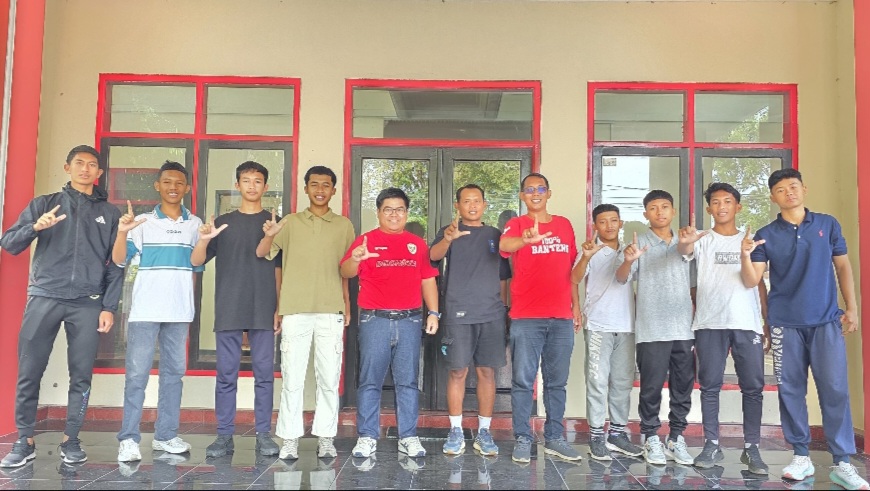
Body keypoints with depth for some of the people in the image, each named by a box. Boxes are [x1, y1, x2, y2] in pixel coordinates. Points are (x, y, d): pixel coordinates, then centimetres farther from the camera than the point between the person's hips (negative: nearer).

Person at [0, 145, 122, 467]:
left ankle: (71, 440, 12)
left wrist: (110, 307, 0)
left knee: (81, 376, 1)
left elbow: (116, 265, 9)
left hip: (88, 304, 0)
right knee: (29, 373, 0)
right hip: (44, 298, 0)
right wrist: (35, 227, -14)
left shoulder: (109, 213, 13)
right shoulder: (43, 204, 13)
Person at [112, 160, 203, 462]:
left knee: (174, 372, 7)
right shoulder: (143, 222, 3)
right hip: (145, 309, -3)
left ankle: (166, 435, 14)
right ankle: (129, 438, 1)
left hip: (180, 310, 3)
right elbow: (119, 260, -3)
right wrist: (122, 232, -20)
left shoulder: (195, 224, 10)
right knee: (137, 373, -4)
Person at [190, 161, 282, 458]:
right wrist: (203, 240, -17)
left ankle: (264, 434, 9)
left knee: (264, 374, 2)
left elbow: (279, 270, 9)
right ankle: (224, 435, 10)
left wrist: (279, 309, 2)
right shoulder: (223, 223, 9)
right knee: (226, 375, 3)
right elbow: (196, 261, 4)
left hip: (263, 311, 0)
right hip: (229, 311, 1)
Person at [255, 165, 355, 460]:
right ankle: (290, 439, 9)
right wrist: (269, 235, -23)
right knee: (292, 377, 1)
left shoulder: (344, 226, 11)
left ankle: (326, 437, 13)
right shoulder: (291, 222, 8)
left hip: (331, 311, 1)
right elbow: (262, 254, -1)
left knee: (329, 378, 4)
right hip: (295, 310, -1)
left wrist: (347, 306, 9)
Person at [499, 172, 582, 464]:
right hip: (526, 318, -4)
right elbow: (503, 245, -26)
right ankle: (523, 439, 10)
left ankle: (554, 438, 20)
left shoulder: (565, 225, 13)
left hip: (562, 317, 4)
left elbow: (571, 268, 17)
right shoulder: (516, 224, -1)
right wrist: (525, 239, -47)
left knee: (557, 382, 10)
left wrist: (576, 306, 13)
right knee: (523, 381, 1)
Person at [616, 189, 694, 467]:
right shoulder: (639, 243, 0)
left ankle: (676, 439, 18)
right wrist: (628, 260, -31)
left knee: (683, 386, 8)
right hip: (652, 329, -4)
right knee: (652, 386, 0)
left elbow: (694, 282, 21)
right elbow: (621, 278, -11)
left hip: (684, 328, 4)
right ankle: (651, 439, 11)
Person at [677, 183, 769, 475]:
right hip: (710, 323, -1)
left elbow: (759, 283, 15)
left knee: (752, 386, 2)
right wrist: (684, 241, -41)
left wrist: (767, 323, 8)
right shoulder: (702, 240, 8)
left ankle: (752, 448, 10)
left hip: (747, 323, 2)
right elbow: (684, 250, -16)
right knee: (710, 386, 2)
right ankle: (712, 446, 10)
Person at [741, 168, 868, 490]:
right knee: (790, 390, 5)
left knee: (835, 390, -2)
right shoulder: (766, 235, 3)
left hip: (827, 321, 0)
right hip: (785, 324, 0)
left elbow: (843, 266, 10)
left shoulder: (828, 225, 7)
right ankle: (801, 456, 16)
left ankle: (843, 463, 6)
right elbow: (751, 281, -2)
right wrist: (746, 255, -21)